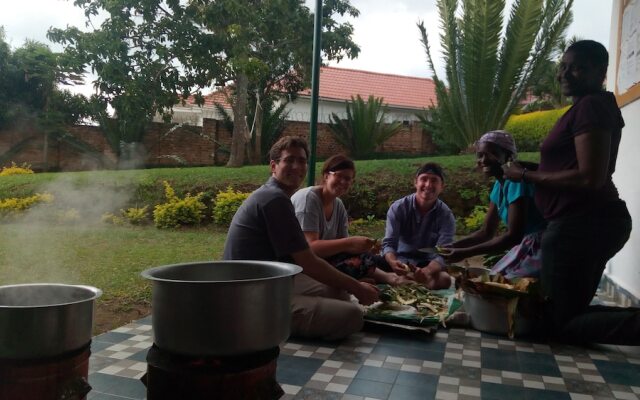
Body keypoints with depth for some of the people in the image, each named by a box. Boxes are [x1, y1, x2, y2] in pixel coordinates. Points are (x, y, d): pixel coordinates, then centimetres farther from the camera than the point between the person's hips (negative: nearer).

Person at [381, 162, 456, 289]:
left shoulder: (446, 216, -10)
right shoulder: (398, 208, -10)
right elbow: (388, 243, -16)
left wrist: (427, 271, -44)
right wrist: (393, 262, -41)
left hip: (428, 263, 0)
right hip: (400, 260, 0)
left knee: (444, 279, -32)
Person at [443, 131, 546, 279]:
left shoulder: (516, 181, -21)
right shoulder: (499, 185, 7)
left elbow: (514, 236, -24)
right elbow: (486, 232, 8)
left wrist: (465, 253, -24)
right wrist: (452, 246, -7)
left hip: (540, 249, -8)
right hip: (527, 248, 8)